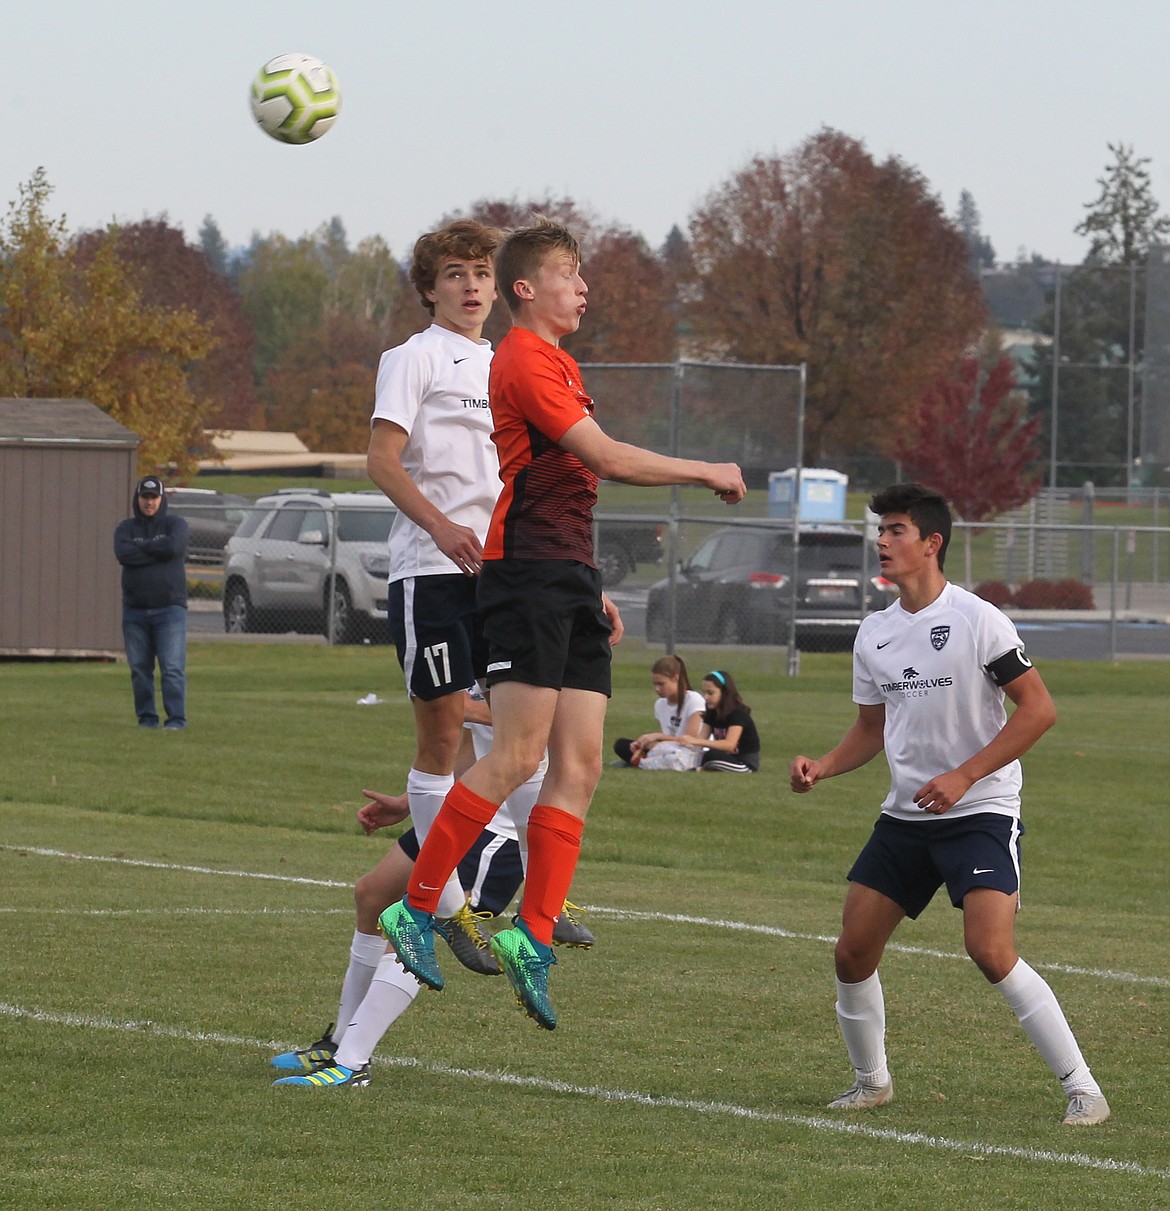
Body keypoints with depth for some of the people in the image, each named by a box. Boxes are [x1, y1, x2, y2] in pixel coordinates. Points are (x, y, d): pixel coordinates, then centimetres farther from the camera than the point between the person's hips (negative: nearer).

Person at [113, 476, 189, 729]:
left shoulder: (175, 525, 5)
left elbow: (173, 547, -17)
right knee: (140, 670, 6)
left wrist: (141, 547, -5)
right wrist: (156, 551, -10)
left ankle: (176, 718, -11)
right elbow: (123, 554, -10)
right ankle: (146, 717, 13)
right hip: (135, 610, 3)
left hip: (169, 609, -3)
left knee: (173, 668, -11)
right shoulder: (127, 528, 11)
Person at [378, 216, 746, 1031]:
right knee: (519, 757, -14)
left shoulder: (559, 366, 22)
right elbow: (606, 459, -15)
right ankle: (416, 908, -8)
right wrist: (706, 472, -5)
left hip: (569, 580, 9)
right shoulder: (524, 361, -9)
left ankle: (534, 936, 1)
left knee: (580, 765, 1)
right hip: (527, 575, -9)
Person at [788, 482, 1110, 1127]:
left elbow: (1038, 709, -13)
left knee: (991, 952, -21)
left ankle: (1082, 1089, -12)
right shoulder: (874, 633, 8)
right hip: (905, 815, 7)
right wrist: (822, 767, 0)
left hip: (982, 812, -7)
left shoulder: (977, 620, -12)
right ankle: (871, 1080, 23)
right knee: (852, 953, 1)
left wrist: (963, 777, -19)